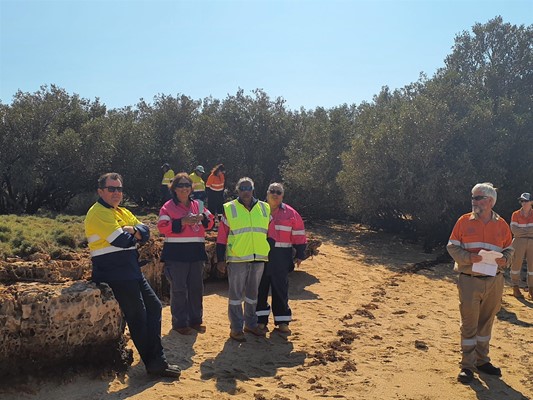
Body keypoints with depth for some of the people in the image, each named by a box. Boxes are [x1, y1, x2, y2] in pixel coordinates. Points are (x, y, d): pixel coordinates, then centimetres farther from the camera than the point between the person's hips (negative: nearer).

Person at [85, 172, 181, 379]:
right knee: (138, 317, -5)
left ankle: (156, 361, 20)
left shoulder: (123, 212, 18)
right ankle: (155, 364, 7)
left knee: (154, 306, 12)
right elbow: (121, 241, -22)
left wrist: (131, 231, -14)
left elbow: (145, 231, 7)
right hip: (115, 274, -10)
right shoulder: (98, 213, -11)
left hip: (132, 270, 10)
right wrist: (135, 234, -1)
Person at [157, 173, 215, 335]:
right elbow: (162, 227, -12)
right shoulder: (168, 206, -1)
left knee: (196, 287, 11)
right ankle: (179, 323, 11)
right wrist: (182, 222, -20)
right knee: (179, 289, -1)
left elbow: (210, 221, 13)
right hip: (176, 253, -5)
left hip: (196, 252, 5)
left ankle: (195, 320, 25)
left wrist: (202, 218, -9)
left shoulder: (198, 205, 12)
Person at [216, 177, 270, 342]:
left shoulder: (264, 208, 8)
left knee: (253, 293, 16)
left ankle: (251, 324, 30)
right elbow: (222, 236, -2)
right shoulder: (229, 209, -1)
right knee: (236, 294, 3)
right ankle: (236, 328, 14)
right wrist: (220, 259, -4)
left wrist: (270, 255, 12)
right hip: (237, 259, -3)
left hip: (259, 259, 4)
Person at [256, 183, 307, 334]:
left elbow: (299, 235, 5)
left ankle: (282, 321, 17)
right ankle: (260, 319, 18)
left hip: (281, 258, 0)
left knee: (281, 289, 6)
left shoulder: (291, 213, 3)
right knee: (260, 288, 6)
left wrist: (300, 255, 2)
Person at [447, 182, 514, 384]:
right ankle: (467, 365, 13)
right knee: (469, 324, 2)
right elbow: (452, 247, -2)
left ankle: (481, 360, 31)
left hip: (494, 281, 3)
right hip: (469, 281, -3)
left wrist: (505, 260, -10)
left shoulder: (501, 224, 3)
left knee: (486, 322, 15)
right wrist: (468, 257, -19)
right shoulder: (464, 221, -2)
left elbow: (509, 249, 13)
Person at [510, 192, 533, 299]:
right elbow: (514, 230, -10)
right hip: (519, 242, -2)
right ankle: (515, 288, 11)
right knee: (516, 264, 1)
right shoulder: (516, 214, 1)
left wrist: (522, 231, -14)